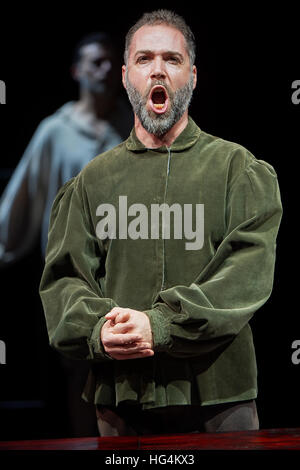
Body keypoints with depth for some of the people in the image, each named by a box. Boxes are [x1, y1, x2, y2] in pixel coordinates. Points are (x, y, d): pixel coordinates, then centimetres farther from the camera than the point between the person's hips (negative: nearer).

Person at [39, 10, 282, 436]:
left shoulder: (238, 168, 5)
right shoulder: (94, 180, 13)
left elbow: (249, 271, -8)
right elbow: (62, 278, 7)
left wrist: (162, 325, -19)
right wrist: (97, 330, -15)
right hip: (119, 396, 2)